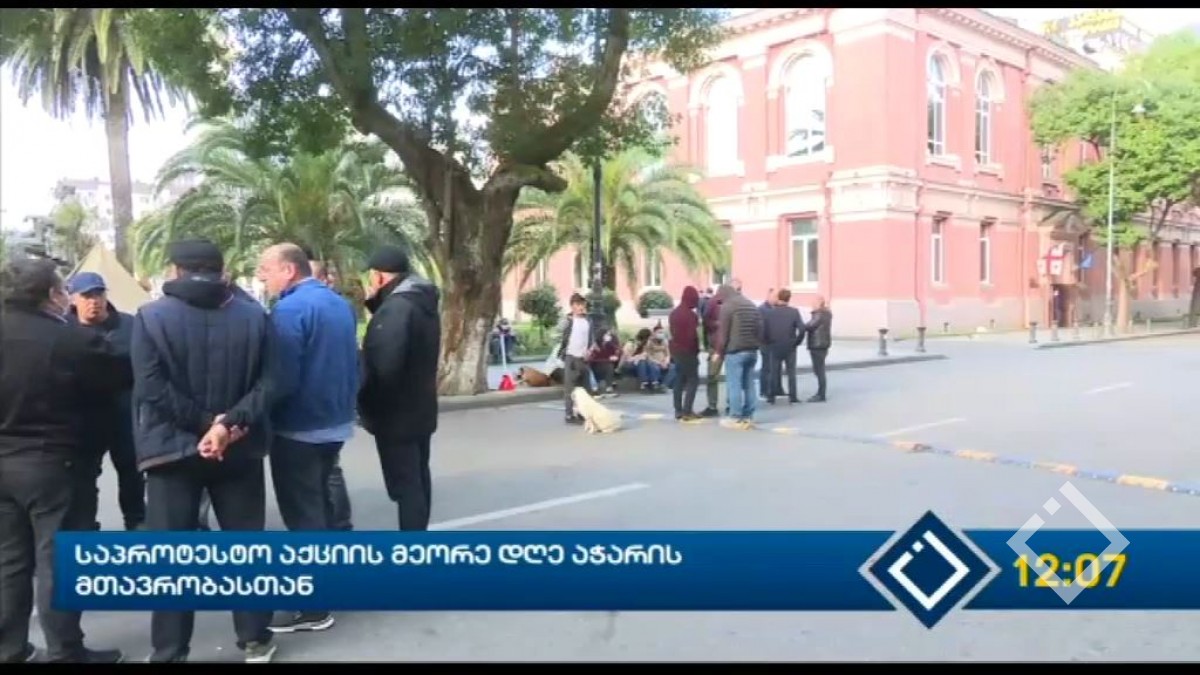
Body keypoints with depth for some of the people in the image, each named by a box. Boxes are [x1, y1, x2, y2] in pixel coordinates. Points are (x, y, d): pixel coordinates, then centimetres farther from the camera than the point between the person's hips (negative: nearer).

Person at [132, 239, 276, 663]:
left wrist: (206, 421, -13)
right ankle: (255, 640, 20)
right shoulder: (255, 315, 2)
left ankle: (170, 652, 13)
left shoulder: (150, 317, -5)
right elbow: (268, 381, -7)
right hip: (239, 448, 2)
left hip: (173, 447, -2)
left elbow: (151, 388, -15)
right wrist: (231, 423, -13)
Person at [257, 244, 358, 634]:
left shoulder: (290, 309, -19)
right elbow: (352, 364, 15)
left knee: (303, 515, 1)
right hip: (335, 423, 9)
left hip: (299, 429, -8)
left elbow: (281, 378, -24)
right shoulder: (340, 304, 7)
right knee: (319, 505, 22)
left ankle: (313, 607, 8)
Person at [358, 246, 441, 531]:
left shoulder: (396, 307, -21)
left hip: (396, 413, -10)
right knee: (418, 479, 18)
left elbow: (383, 365, -27)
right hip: (420, 408, 10)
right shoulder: (423, 302, 10)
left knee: (404, 485, -6)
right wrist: (376, 305, 6)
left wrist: (365, 403, -12)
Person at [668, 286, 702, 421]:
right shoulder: (691, 314, -16)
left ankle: (678, 411, 14)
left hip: (676, 350, 8)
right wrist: (697, 349, -3)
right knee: (693, 380, -3)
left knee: (679, 380, 13)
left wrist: (673, 350, 17)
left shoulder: (673, 313, 10)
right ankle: (687, 412, -8)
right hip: (688, 351, -8)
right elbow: (695, 335, -16)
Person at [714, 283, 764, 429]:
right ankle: (748, 417, 10)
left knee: (734, 385, -4)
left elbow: (723, 332, -9)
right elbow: (760, 329, 14)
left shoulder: (727, 306, -6)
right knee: (749, 384, 9)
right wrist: (756, 345, 15)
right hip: (752, 351, 7)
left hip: (735, 351, -7)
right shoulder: (751, 305, 17)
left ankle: (736, 418, -4)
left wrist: (720, 351, -1)